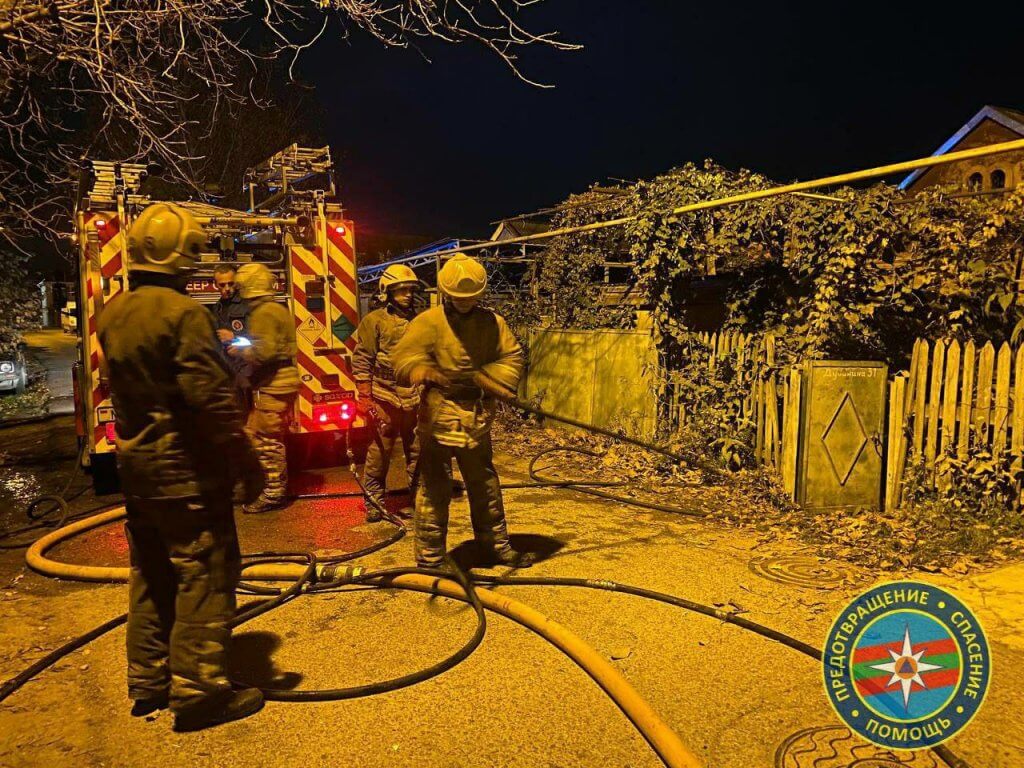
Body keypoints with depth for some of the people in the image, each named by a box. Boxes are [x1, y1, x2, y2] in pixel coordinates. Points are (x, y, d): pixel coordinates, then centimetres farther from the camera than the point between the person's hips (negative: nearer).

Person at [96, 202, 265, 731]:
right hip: (185, 468, -9)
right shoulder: (182, 312, -18)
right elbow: (212, 399, -21)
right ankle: (197, 689, 8)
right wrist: (246, 462, -15)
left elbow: (119, 386, 15)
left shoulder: (112, 314, 8)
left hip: (135, 465, 9)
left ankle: (148, 682, 29)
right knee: (204, 574, 1)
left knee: (150, 575, 18)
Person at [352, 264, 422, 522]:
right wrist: (364, 397, -9)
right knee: (379, 452, 2)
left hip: (415, 400, 4)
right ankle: (373, 501, 15)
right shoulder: (374, 321, -1)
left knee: (418, 453, 9)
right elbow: (361, 361, -4)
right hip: (385, 399, -4)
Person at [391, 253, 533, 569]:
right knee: (435, 490, 2)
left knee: (486, 487, 18)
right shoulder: (428, 322, -7)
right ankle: (429, 558, 14)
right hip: (438, 420, -4)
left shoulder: (492, 322, 5)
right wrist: (428, 373, -37)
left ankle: (497, 544, 34)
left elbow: (512, 358, 2)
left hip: (478, 421, 4)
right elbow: (403, 358, -17)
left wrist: (479, 378, -13)